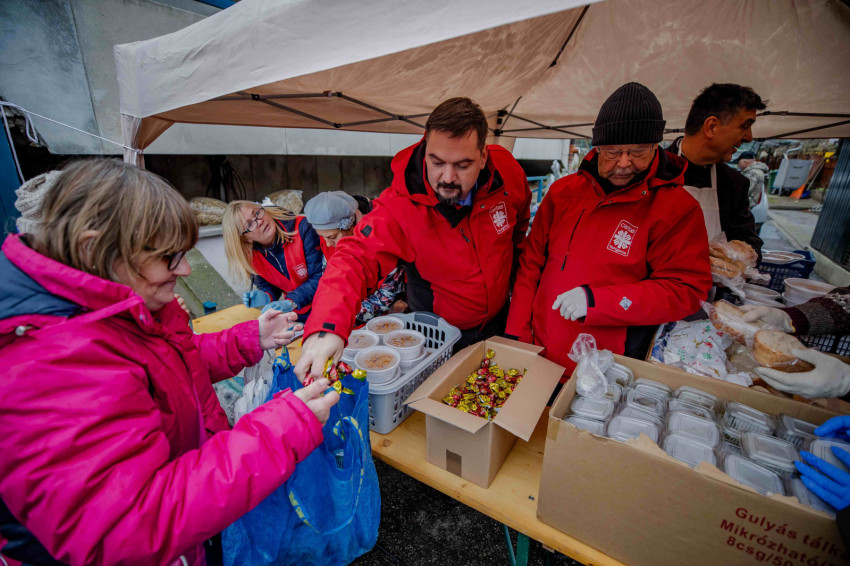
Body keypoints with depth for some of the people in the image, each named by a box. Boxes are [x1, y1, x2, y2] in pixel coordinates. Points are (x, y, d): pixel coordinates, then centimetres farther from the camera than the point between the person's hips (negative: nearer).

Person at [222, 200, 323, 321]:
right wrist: (266, 297, -15)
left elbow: (320, 276, -19)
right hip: (296, 312, 3)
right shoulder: (251, 255, -5)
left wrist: (291, 302, -29)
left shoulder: (301, 229, -18)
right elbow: (267, 285, 10)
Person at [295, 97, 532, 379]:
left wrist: (508, 265, 5)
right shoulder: (400, 205, -32)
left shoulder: (507, 171, -19)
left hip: (499, 320, 4)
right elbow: (356, 258, -39)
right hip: (438, 334, -3)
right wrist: (326, 327, -55)